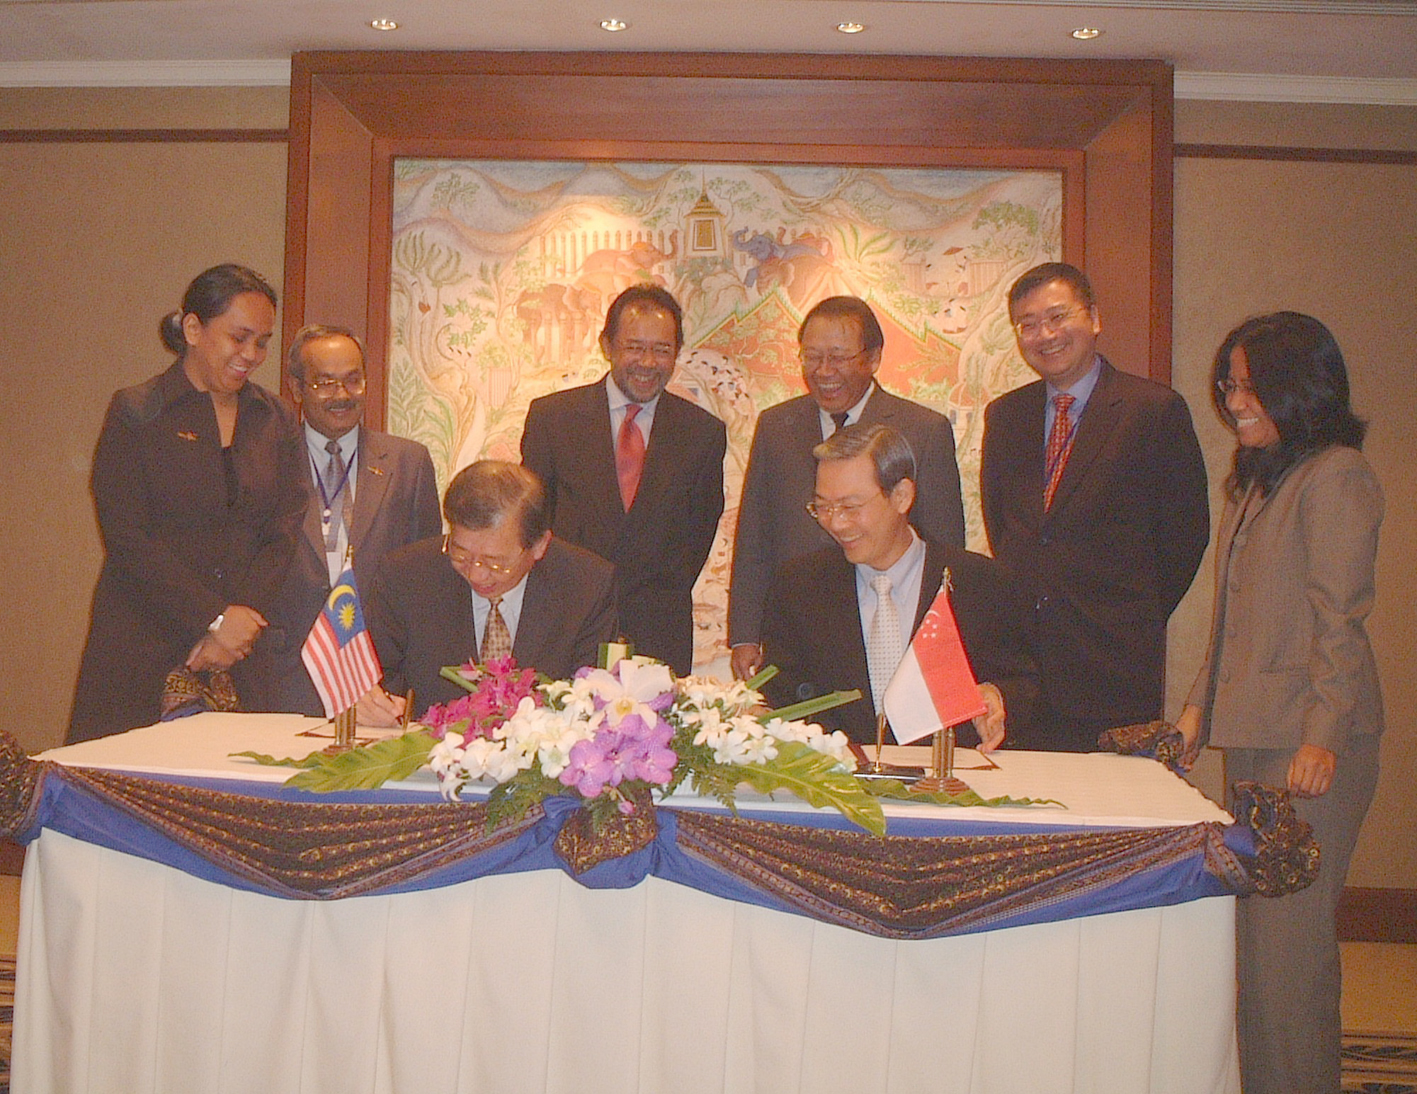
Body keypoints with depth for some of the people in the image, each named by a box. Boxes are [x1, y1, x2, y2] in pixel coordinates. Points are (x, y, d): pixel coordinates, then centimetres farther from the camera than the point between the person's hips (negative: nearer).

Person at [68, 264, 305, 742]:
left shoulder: (276, 420, 11)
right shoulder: (135, 412, 0)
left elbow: (283, 535, 5)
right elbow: (126, 537, -7)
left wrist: (239, 624, -9)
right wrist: (214, 618, -13)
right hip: (144, 649, -3)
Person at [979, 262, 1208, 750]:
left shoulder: (1155, 409, -4)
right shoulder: (1003, 415, 11)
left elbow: (1187, 527, -1)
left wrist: (1138, 617, 3)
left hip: (1114, 661, -3)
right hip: (1019, 656, 4)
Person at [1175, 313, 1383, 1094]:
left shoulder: (1335, 475, -8)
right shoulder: (1253, 480, 19)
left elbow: (1341, 619, -14)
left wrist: (1324, 736, -19)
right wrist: (1199, 707, 16)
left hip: (1308, 743, -8)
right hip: (1249, 735, 8)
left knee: (1289, 931, -3)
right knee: (1255, 928, 12)